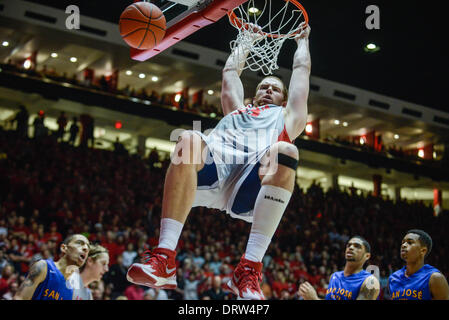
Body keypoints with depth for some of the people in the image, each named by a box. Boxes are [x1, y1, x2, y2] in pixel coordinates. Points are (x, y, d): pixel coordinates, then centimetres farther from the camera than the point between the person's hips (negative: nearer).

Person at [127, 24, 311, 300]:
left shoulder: (287, 116, 37)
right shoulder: (237, 110, 42)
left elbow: (302, 69, 45)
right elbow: (231, 70, 52)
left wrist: (302, 39, 60)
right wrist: (249, 39, 65)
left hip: (253, 184, -2)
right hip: (212, 171, 2)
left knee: (285, 152, -35)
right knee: (190, 139, -32)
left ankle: (250, 269, -39)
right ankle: (164, 259, -41)